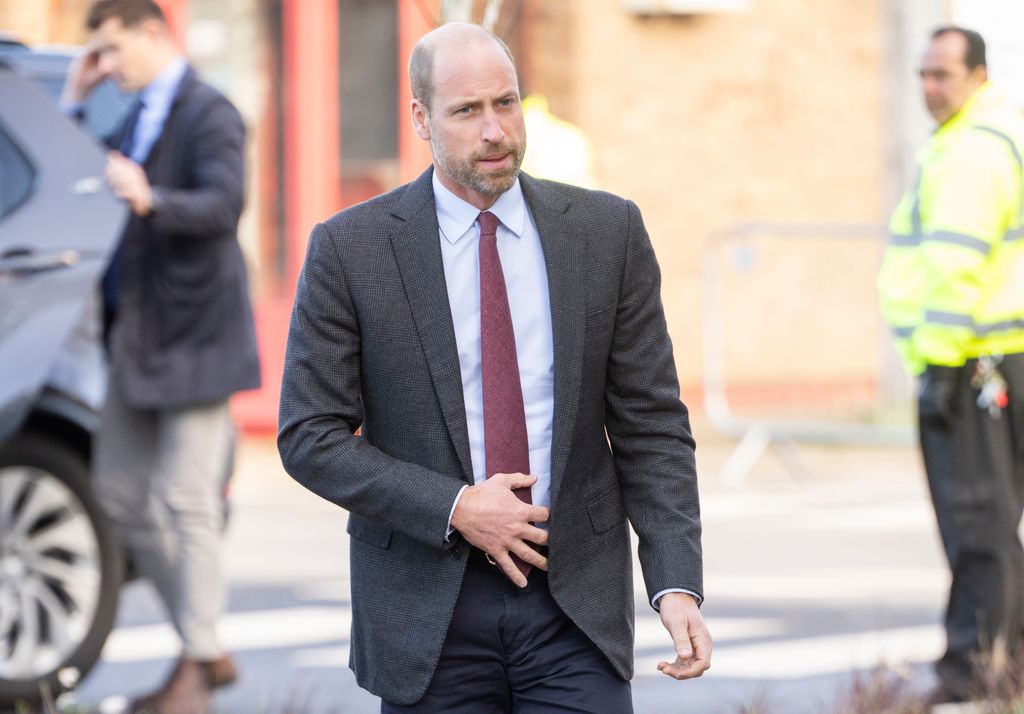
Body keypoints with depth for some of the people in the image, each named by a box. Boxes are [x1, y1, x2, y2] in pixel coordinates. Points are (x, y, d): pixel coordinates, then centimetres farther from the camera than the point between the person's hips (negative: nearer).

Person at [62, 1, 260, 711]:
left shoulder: (210, 115, -10)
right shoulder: (134, 122, 17)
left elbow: (223, 203, -25)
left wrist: (150, 201, -42)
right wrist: (74, 101, 9)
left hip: (194, 334, -9)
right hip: (137, 335, 9)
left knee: (187, 503, -8)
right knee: (121, 498, 10)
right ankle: (207, 647, 19)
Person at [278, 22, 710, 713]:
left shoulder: (607, 232, 2)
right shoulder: (350, 248, -3)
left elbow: (651, 425, 3)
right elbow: (310, 435, -3)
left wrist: (678, 584, -8)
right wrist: (453, 508, -15)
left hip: (574, 602, 1)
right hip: (427, 608, -1)